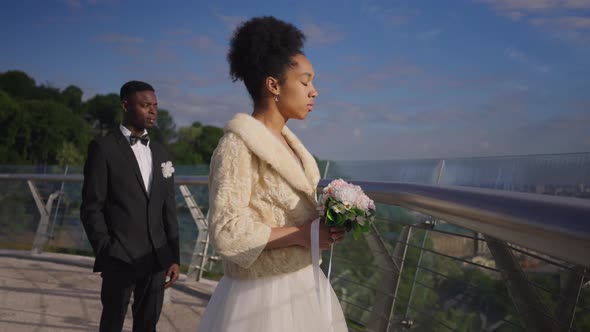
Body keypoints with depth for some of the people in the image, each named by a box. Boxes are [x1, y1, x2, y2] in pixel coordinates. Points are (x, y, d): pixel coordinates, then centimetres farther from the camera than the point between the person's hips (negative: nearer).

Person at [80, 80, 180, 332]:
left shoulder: (159, 153, 13)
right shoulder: (104, 148, -3)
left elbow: (169, 209, 11)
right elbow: (91, 208, -6)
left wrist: (173, 256, 6)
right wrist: (106, 254, -11)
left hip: (156, 258, 5)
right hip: (120, 258, -5)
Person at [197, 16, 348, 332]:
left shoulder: (287, 142, 9)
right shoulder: (238, 144, -16)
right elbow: (227, 232, -22)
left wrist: (326, 223, 0)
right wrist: (301, 234, -21)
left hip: (303, 287, 8)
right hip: (263, 295, -8)